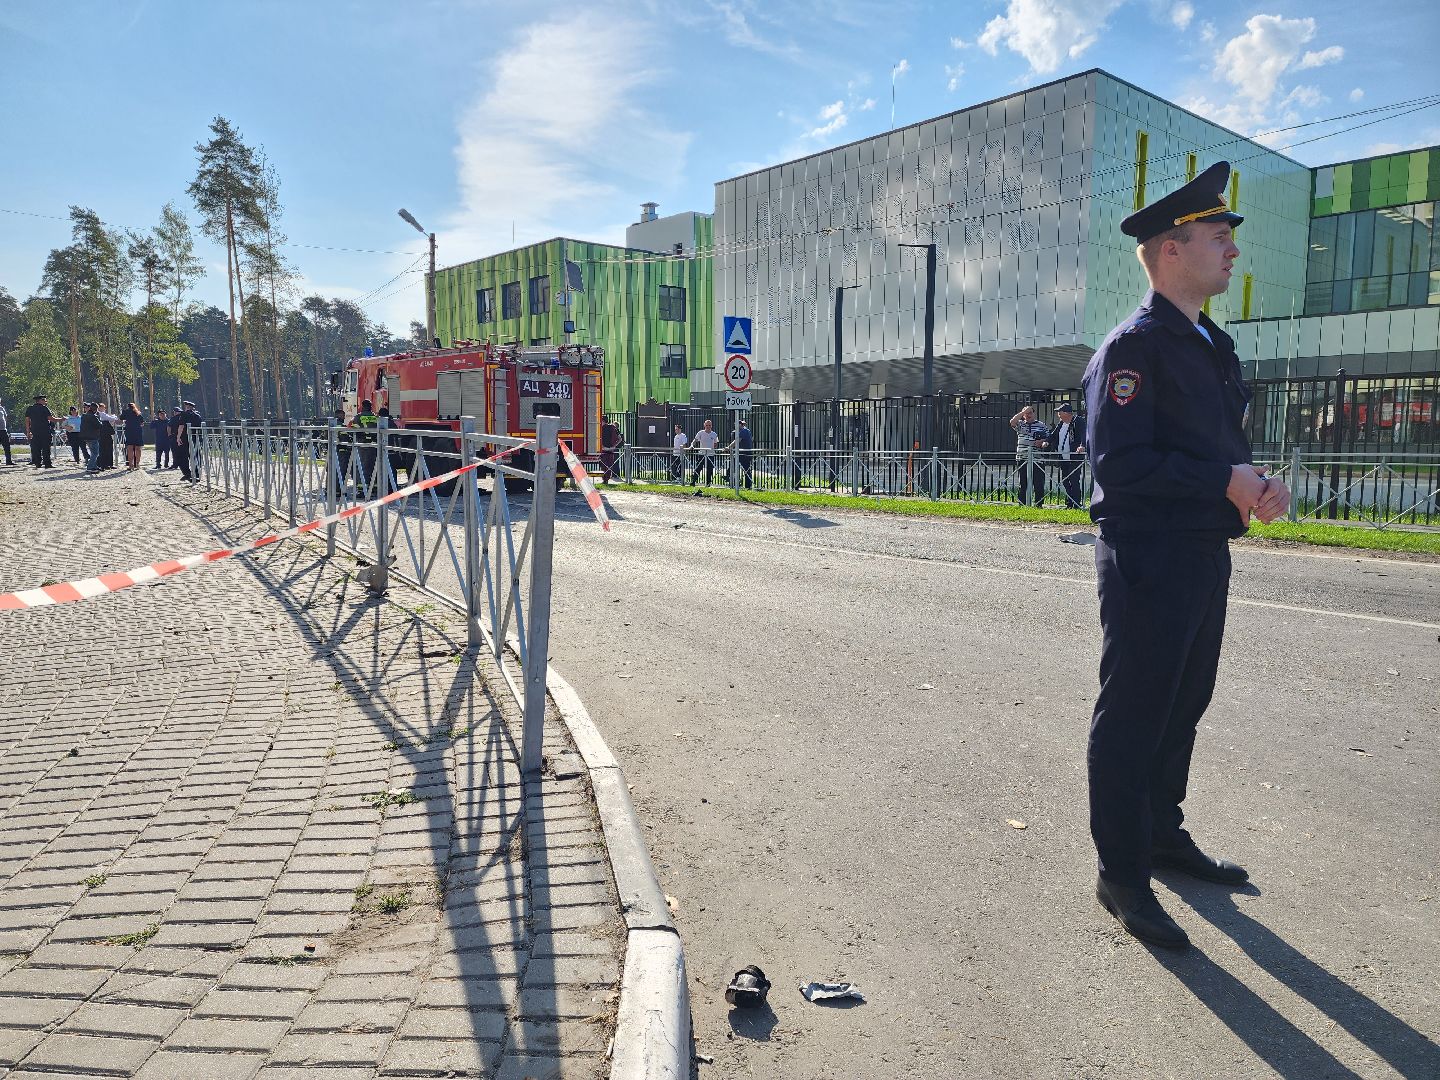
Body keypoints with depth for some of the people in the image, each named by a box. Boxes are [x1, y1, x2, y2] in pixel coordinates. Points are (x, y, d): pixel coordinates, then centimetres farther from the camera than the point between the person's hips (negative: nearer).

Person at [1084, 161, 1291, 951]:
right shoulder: (1133, 347, -13)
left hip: (1205, 556, 9)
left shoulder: (1212, 345, 16)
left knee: (1183, 706, 19)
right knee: (1132, 718, 0)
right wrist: (1228, 482, -20)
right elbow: (1121, 464, -22)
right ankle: (1122, 876, 12)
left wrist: (1256, 485, -1)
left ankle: (1162, 833, 36)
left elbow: (1223, 446, 20)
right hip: (1148, 561, -9)